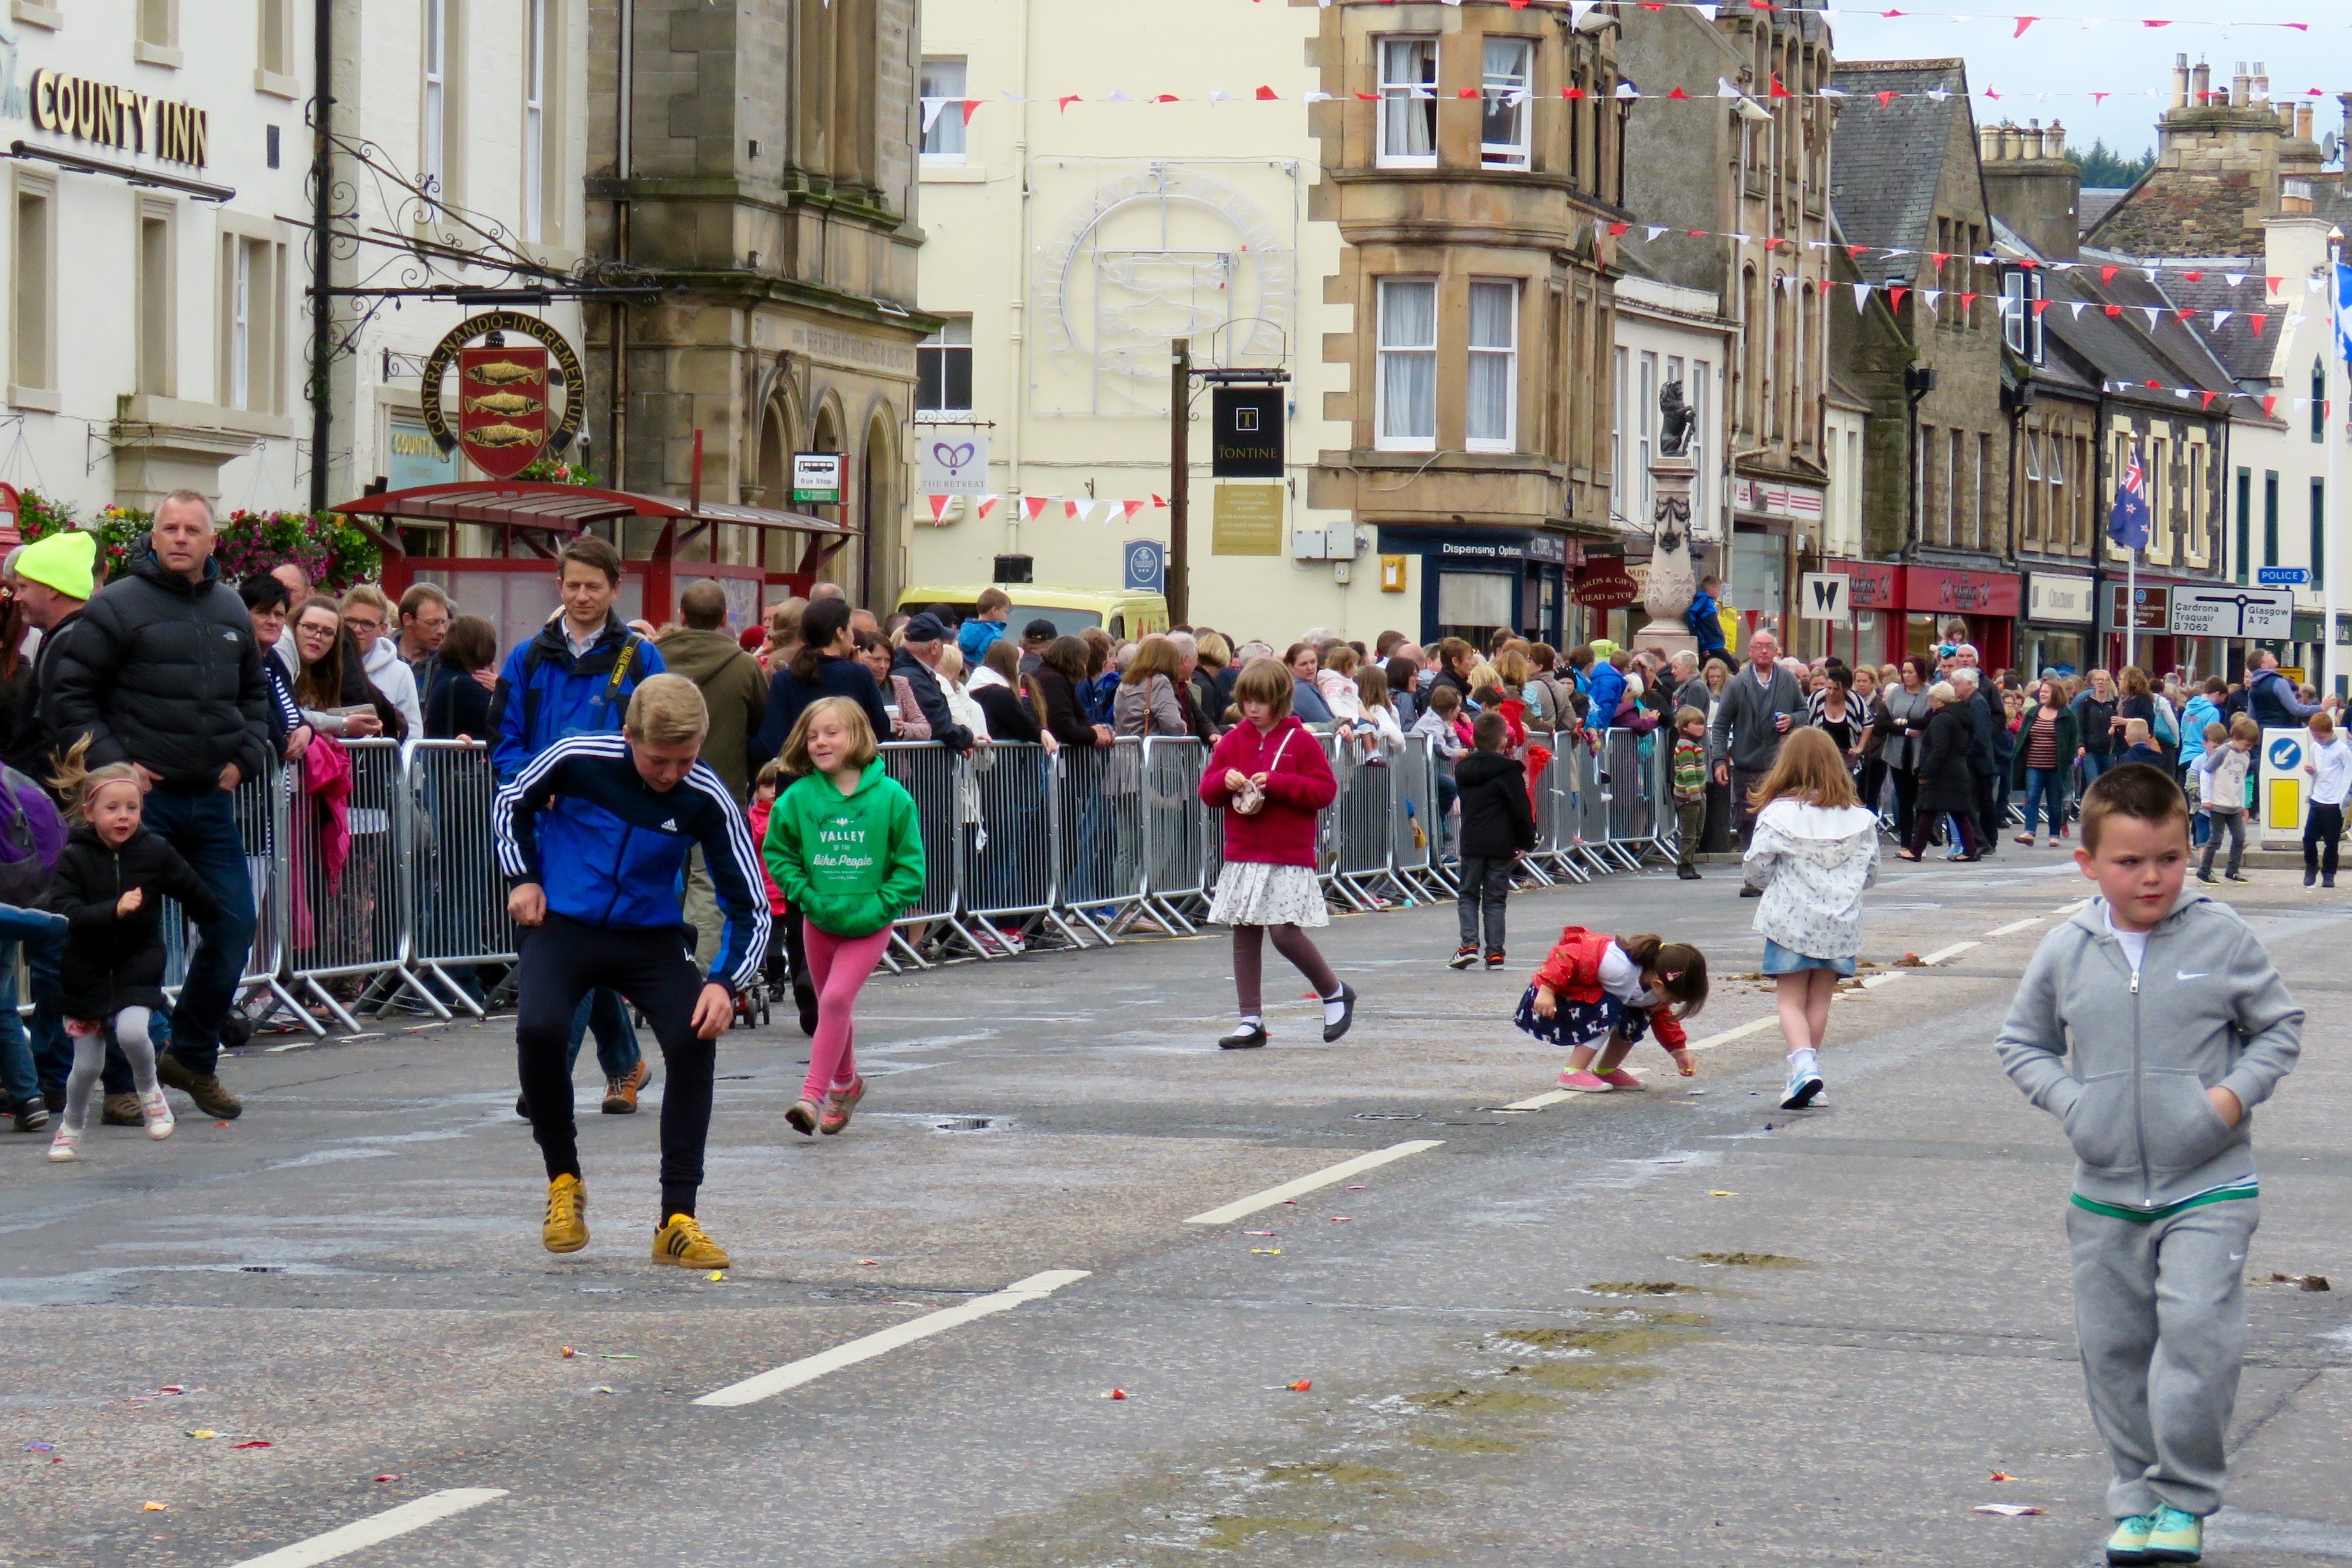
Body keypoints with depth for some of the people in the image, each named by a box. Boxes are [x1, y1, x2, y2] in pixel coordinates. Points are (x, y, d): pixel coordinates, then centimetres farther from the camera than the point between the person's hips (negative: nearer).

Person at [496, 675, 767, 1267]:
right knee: (539, 1029, -28)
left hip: (651, 938, 1)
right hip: (562, 924, -1)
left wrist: (725, 982, -25)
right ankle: (563, 1182, -4)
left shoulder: (707, 801, -15)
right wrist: (524, 877, -4)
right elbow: (511, 802, 7)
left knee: (695, 1041, -20)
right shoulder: (577, 759, -16)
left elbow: (749, 907, -11)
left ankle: (677, 1220, -10)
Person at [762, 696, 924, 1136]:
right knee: (832, 1006, 16)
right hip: (819, 919, 3)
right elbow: (776, 852, 4)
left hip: (870, 922, -3)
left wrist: (881, 905, -15)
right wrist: (804, 894, -8)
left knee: (837, 998, -17)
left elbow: (910, 863, -6)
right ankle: (845, 1082, 39)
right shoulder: (798, 798, -7)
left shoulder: (890, 797, -11)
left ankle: (813, 1095, -17)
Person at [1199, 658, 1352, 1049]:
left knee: (1285, 932, -13)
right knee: (1244, 935, 3)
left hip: (1289, 859, -5)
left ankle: (1335, 992, 10)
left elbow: (1325, 790, -8)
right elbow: (1208, 792, 12)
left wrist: (1276, 783, -17)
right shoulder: (1233, 741, 10)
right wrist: (1225, 781, -10)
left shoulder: (1300, 741, -2)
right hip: (1243, 856, 5)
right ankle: (1251, 1021, 8)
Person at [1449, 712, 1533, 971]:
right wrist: (1525, 843, 2)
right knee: (1495, 898, 4)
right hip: (1501, 844, -2)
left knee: (1468, 894, 12)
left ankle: (1469, 944, -5)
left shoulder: (1464, 769, 6)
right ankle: (1495, 952, 2)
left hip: (1471, 842, 2)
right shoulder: (1508, 771, -8)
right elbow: (1521, 809, -6)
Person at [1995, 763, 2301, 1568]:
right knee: (2113, 1348, 9)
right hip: (2106, 1192, 3)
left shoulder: (2220, 937, -7)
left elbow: (2279, 1024, 4)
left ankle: (2184, 1497, 0)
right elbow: (2022, 1041, 11)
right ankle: (2137, 1495, 23)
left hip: (2207, 1185, -3)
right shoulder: (2067, 950, -1)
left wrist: (2237, 1091, -11)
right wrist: (2068, 1098, -5)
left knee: (2198, 1331, -15)